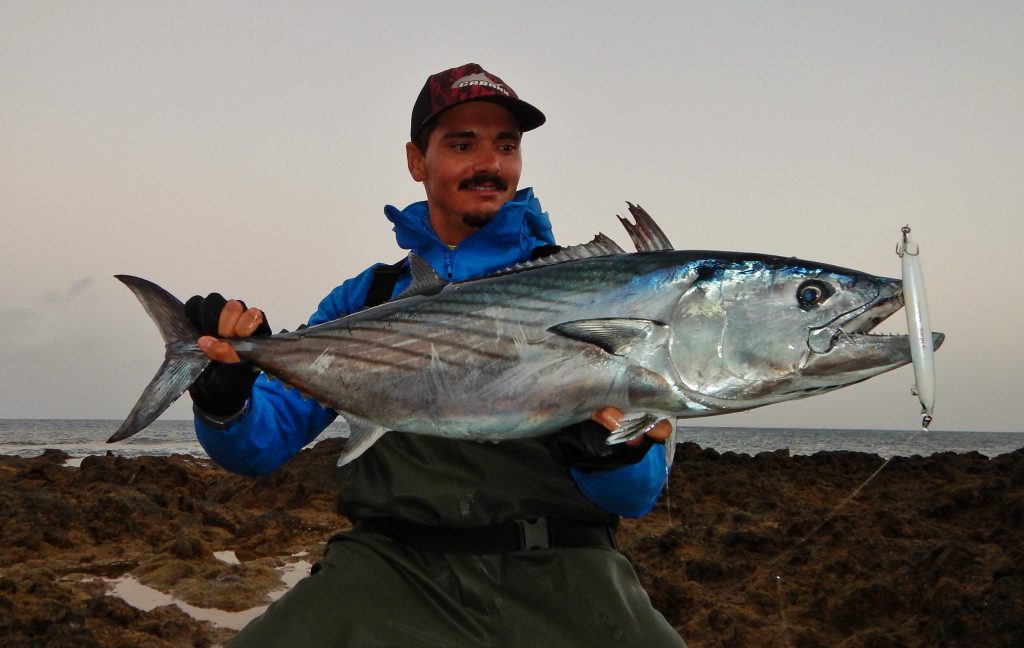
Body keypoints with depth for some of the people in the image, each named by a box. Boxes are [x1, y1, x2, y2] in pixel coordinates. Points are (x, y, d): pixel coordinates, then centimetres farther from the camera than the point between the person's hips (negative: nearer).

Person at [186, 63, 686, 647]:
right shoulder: (367, 300, 13)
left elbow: (638, 496, 2)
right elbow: (262, 446, 8)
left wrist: (615, 450, -21)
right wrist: (226, 398, -13)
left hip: (554, 570, -1)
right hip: (393, 561, 1)